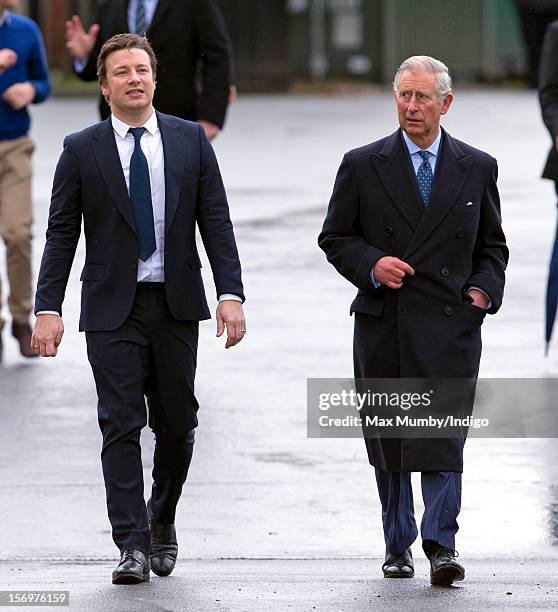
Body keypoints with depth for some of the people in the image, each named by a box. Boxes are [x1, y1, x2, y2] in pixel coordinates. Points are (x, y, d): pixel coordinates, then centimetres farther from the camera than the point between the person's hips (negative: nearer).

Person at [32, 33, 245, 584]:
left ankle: (162, 522, 30)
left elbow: (216, 222, 3)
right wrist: (48, 308, -9)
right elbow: (62, 234, 0)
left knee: (177, 424, 8)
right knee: (121, 426, -6)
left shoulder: (190, 140, 5)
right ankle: (132, 545, -5)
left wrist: (230, 293, -7)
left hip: (176, 306, 2)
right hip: (112, 307, -2)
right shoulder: (81, 150, 1)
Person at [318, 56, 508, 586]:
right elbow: (335, 238, 8)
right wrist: (371, 264, -10)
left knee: (443, 437, -11)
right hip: (382, 324, 1)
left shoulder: (476, 168, 8)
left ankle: (441, 544, -10)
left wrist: (483, 289, -1)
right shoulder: (362, 165, 4)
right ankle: (398, 544, 20)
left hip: (450, 323, -1)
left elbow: (491, 245, 16)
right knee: (387, 439, 8)